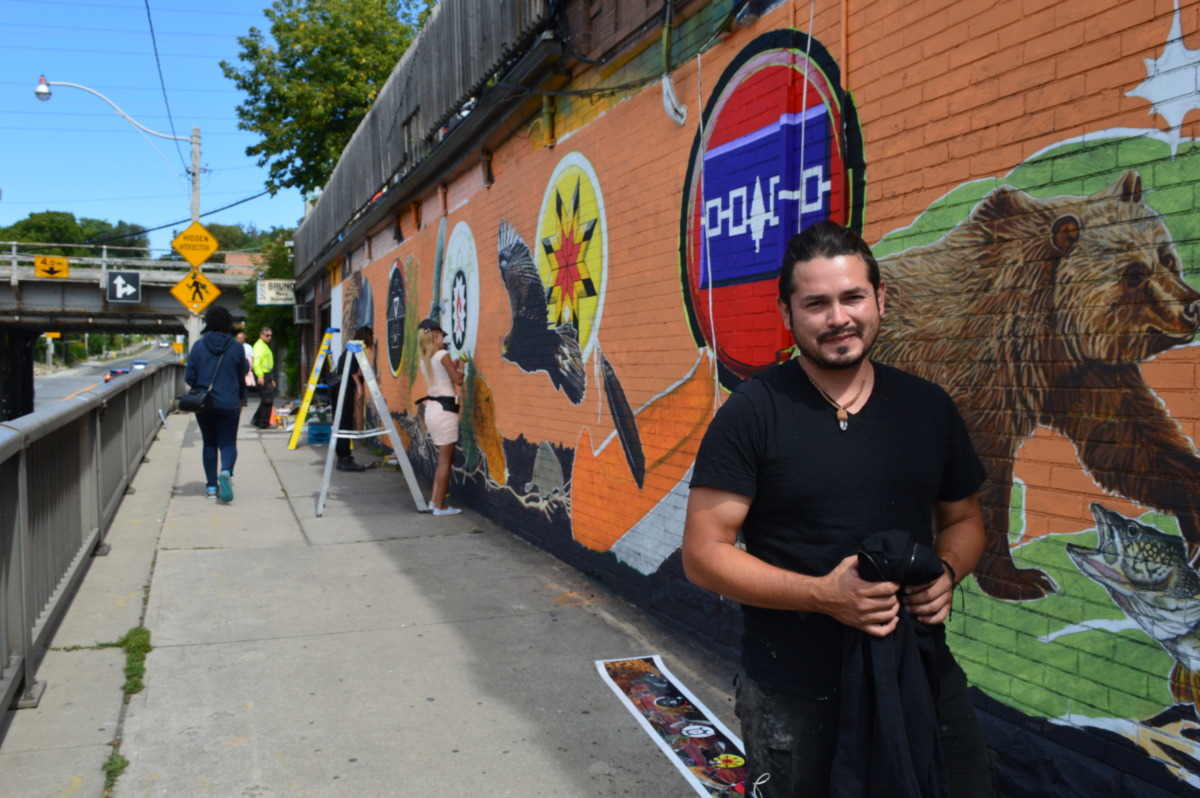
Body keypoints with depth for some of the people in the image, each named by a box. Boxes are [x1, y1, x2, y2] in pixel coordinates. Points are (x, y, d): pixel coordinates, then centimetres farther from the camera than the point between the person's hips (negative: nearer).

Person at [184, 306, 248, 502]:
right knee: (228, 443, 4)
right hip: (229, 405, -1)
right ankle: (226, 471, -26)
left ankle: (211, 486, 13)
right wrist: (240, 399, 23)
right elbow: (242, 378, 7)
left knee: (209, 443, 13)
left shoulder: (199, 346, -3)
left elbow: (189, 377, -3)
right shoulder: (236, 348, -2)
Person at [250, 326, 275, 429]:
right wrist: (260, 376, -31)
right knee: (267, 399, -9)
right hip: (262, 375, -10)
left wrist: (271, 379, 28)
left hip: (267, 375, 10)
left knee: (266, 400, 13)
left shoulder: (266, 346, 24)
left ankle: (256, 420, 17)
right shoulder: (259, 345, -9)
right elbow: (256, 362, -22)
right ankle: (264, 423, -5)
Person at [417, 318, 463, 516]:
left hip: (432, 409, 8)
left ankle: (434, 498, 20)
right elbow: (458, 380, -9)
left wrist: (454, 365, 20)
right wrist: (461, 366, 8)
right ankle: (440, 506, 1)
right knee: (445, 459, -2)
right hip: (445, 410, -8)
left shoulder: (424, 360, 14)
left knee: (445, 457, 18)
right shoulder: (443, 355, -10)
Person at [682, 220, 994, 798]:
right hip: (792, 698, -4)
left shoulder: (929, 408, 3)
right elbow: (703, 553, -12)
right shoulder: (751, 414, -11)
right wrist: (822, 594, -22)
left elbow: (963, 519, 16)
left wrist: (946, 573, -7)